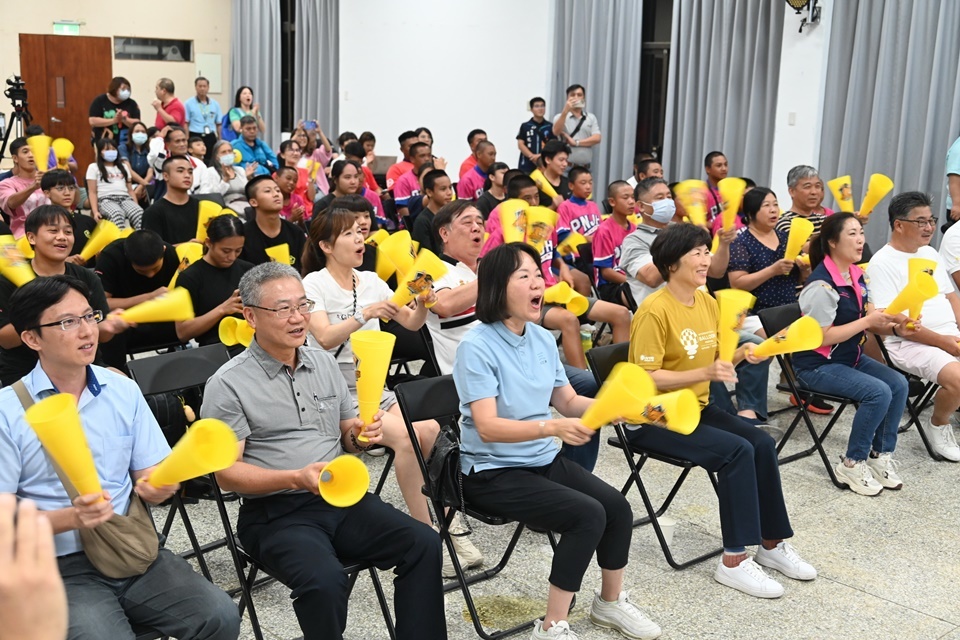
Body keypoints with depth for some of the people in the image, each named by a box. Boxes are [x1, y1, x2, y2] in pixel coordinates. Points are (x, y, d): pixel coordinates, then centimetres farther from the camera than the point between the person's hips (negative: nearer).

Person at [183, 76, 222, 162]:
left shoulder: (215, 104, 11)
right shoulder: (188, 104, 2)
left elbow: (219, 124, 12)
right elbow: (185, 124, -2)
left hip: (211, 138, 3)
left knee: (211, 161, 1)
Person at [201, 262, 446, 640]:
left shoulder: (323, 362, 11)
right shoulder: (227, 385, -7)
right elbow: (227, 474, -10)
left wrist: (360, 435, -4)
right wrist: (296, 478, -23)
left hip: (342, 497, 5)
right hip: (275, 513, -5)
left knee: (423, 544, -15)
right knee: (325, 580, -32)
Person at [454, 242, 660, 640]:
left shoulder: (543, 339, 3)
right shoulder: (476, 347, -19)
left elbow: (568, 401, 12)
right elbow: (488, 427, -27)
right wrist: (552, 427, -40)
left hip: (545, 460, 7)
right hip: (493, 472, -7)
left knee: (618, 507, -8)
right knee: (588, 515, -22)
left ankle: (611, 602, 18)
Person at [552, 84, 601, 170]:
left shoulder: (591, 118, 11)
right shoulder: (560, 117, 5)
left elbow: (596, 138, 0)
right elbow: (556, 132, -16)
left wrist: (576, 142, -9)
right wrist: (565, 111, -24)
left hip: (585, 167, 3)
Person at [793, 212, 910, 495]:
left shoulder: (857, 275, 6)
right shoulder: (821, 285, -21)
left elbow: (872, 322, 6)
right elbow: (822, 337, -23)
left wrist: (894, 326, -15)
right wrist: (867, 321, -22)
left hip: (851, 358, 8)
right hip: (818, 365, -8)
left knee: (898, 384, -8)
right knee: (879, 393, -22)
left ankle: (881, 455, 6)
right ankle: (852, 464, -6)